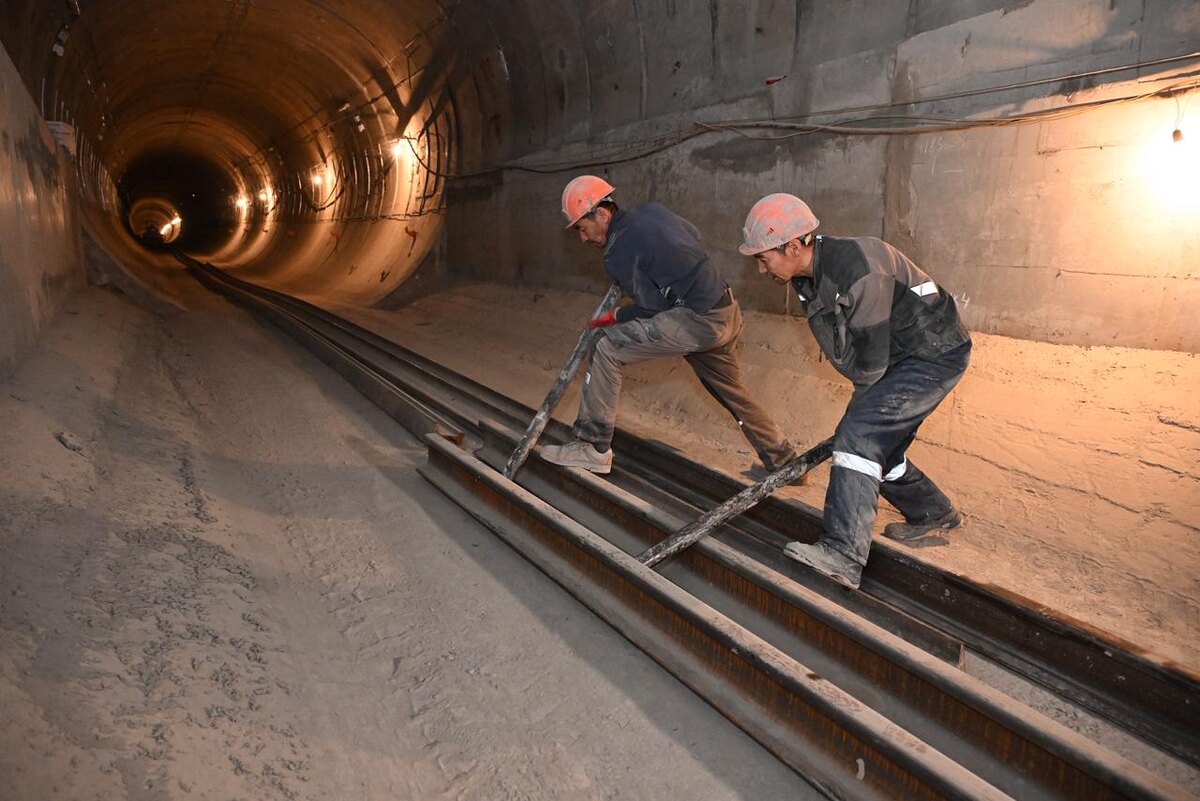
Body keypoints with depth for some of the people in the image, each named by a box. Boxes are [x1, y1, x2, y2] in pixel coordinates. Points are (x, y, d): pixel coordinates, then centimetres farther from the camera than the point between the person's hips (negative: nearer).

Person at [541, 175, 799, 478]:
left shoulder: (618, 253, -11)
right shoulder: (652, 210, 12)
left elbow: (652, 308, -10)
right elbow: (695, 235, 26)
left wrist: (614, 316, 5)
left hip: (698, 320, -9)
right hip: (728, 313, 9)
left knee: (606, 348, -7)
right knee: (732, 393, 26)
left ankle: (593, 448, -2)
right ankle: (784, 460, 37)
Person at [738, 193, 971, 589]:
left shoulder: (857, 267, -31)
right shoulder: (808, 277, 0)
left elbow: (872, 358, -24)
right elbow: (842, 347, 9)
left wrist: (862, 404, -9)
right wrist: (863, 404, 9)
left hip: (935, 353, -9)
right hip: (897, 357, 9)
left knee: (860, 433, -22)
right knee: (875, 445, 12)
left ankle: (843, 554, -25)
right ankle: (932, 513, 38)